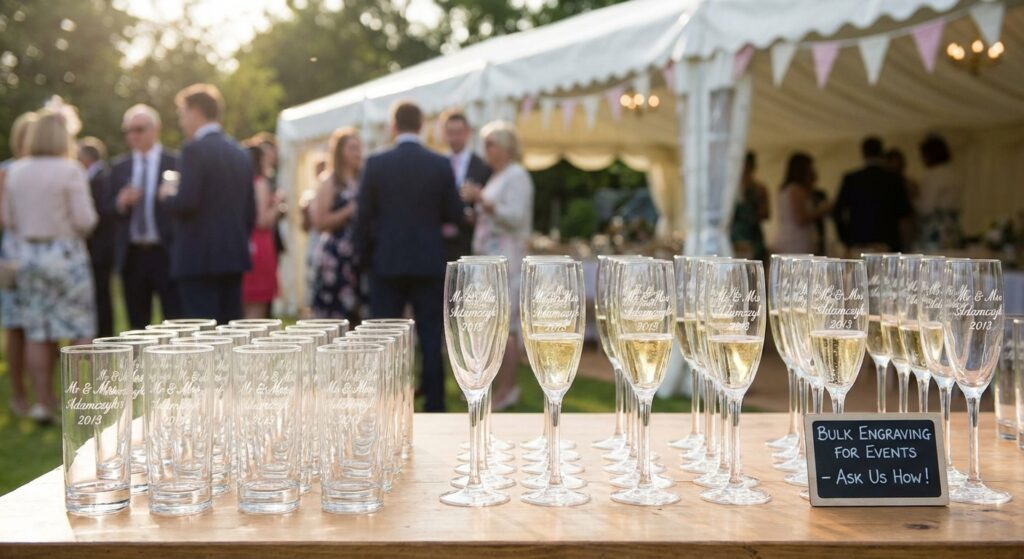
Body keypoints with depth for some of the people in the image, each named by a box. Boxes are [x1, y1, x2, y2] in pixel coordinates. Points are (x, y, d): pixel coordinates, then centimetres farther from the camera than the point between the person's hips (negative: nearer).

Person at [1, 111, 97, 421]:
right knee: (80, 330, 2)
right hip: (64, 256, -5)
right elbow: (85, 220, -14)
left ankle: (43, 402, 10)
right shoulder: (70, 171, -11)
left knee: (36, 333, 7)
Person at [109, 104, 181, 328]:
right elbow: (106, 210, 11)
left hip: (166, 253, -4)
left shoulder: (175, 163, 0)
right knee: (137, 325, 9)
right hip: (131, 256, 4)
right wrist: (120, 203, -9)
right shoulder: (118, 167, 13)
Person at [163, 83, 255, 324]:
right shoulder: (240, 153, 14)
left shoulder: (195, 150, -9)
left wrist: (169, 195, 2)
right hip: (234, 258, 7)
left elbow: (185, 204, -18)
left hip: (199, 259, -7)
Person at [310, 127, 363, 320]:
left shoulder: (362, 181, 15)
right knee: (334, 318, -7)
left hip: (358, 256, 6)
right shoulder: (329, 182, -2)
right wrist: (349, 211, -13)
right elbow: (319, 223, -10)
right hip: (335, 259, -6)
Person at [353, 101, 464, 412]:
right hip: (429, 262, 0)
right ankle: (434, 404, 6)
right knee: (430, 337, 5)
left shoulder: (375, 164, -5)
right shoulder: (441, 165, -3)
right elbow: (454, 214, 2)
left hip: (387, 262, 0)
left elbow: (363, 216, -2)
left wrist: (364, 257, 10)